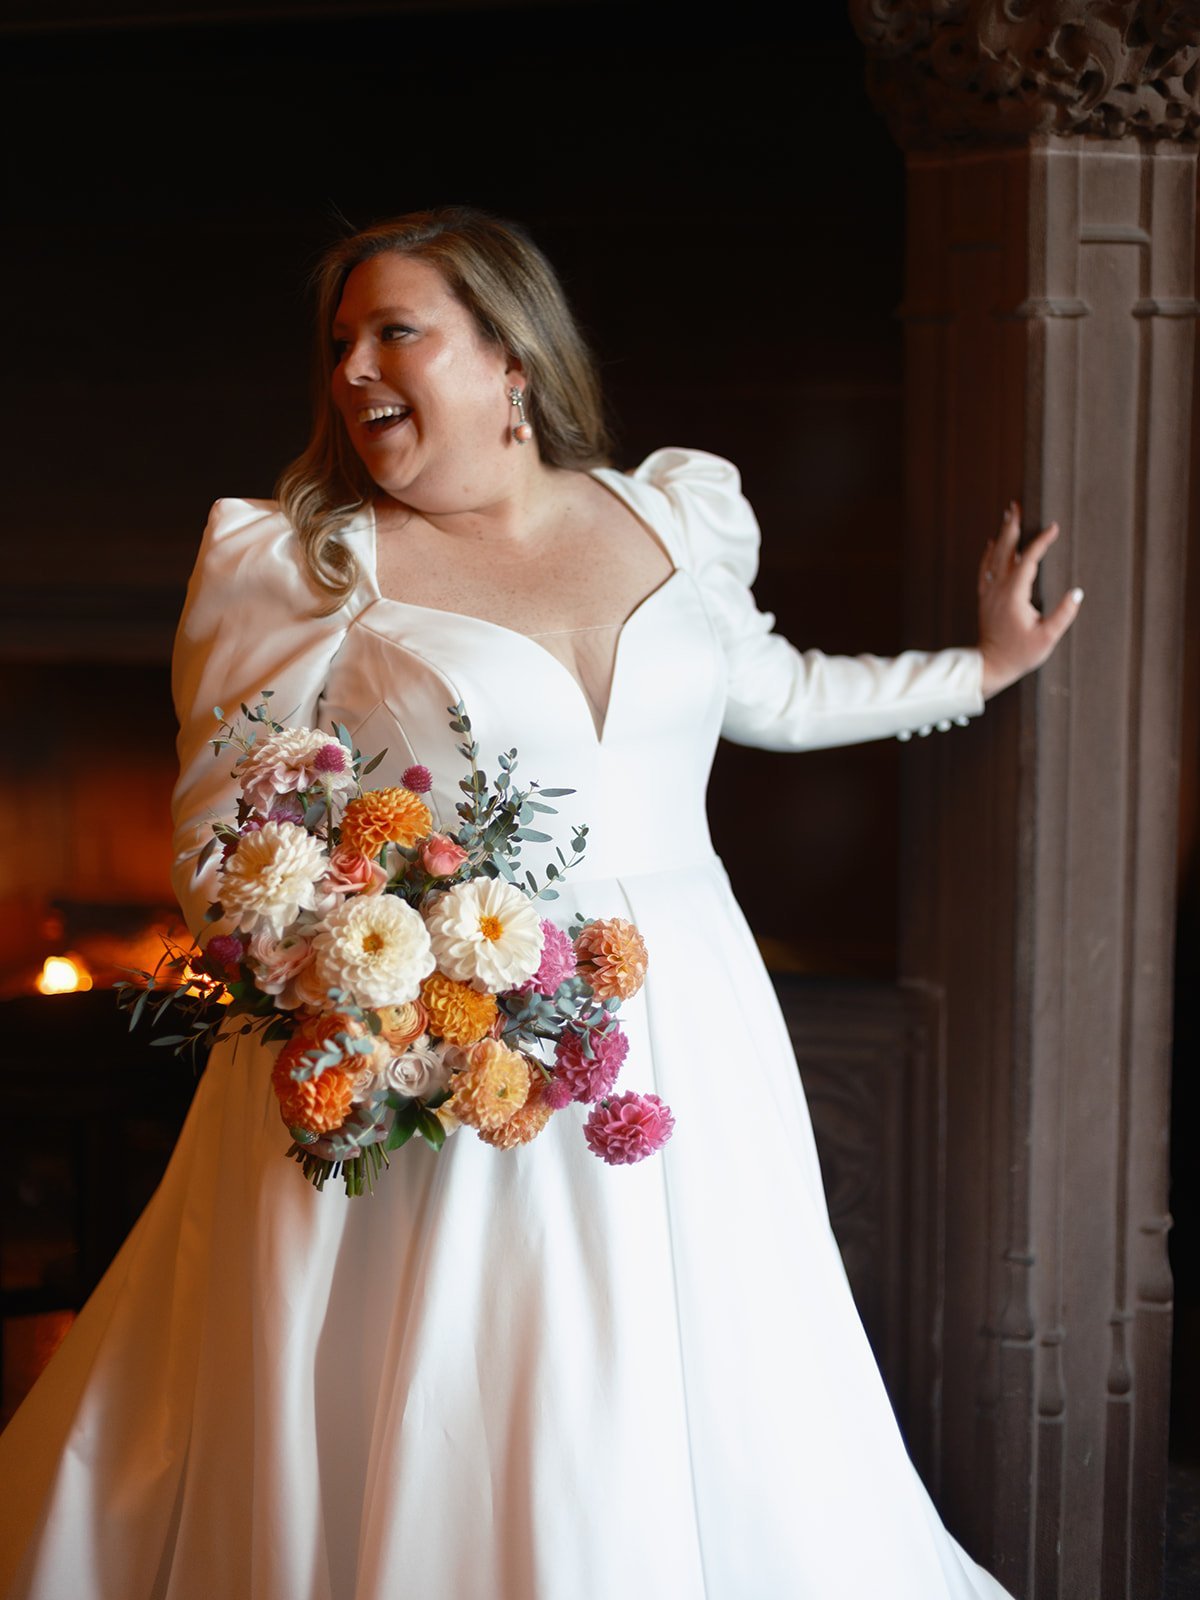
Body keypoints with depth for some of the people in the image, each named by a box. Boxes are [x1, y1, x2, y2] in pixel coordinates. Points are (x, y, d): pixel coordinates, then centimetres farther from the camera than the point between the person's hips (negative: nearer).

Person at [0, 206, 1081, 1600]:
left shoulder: (673, 519, 9)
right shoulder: (293, 566, -2)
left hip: (684, 1044, 4)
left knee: (692, 1435, 9)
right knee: (422, 1463, -1)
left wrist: (982, 665, 28)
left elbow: (772, 693, 27)